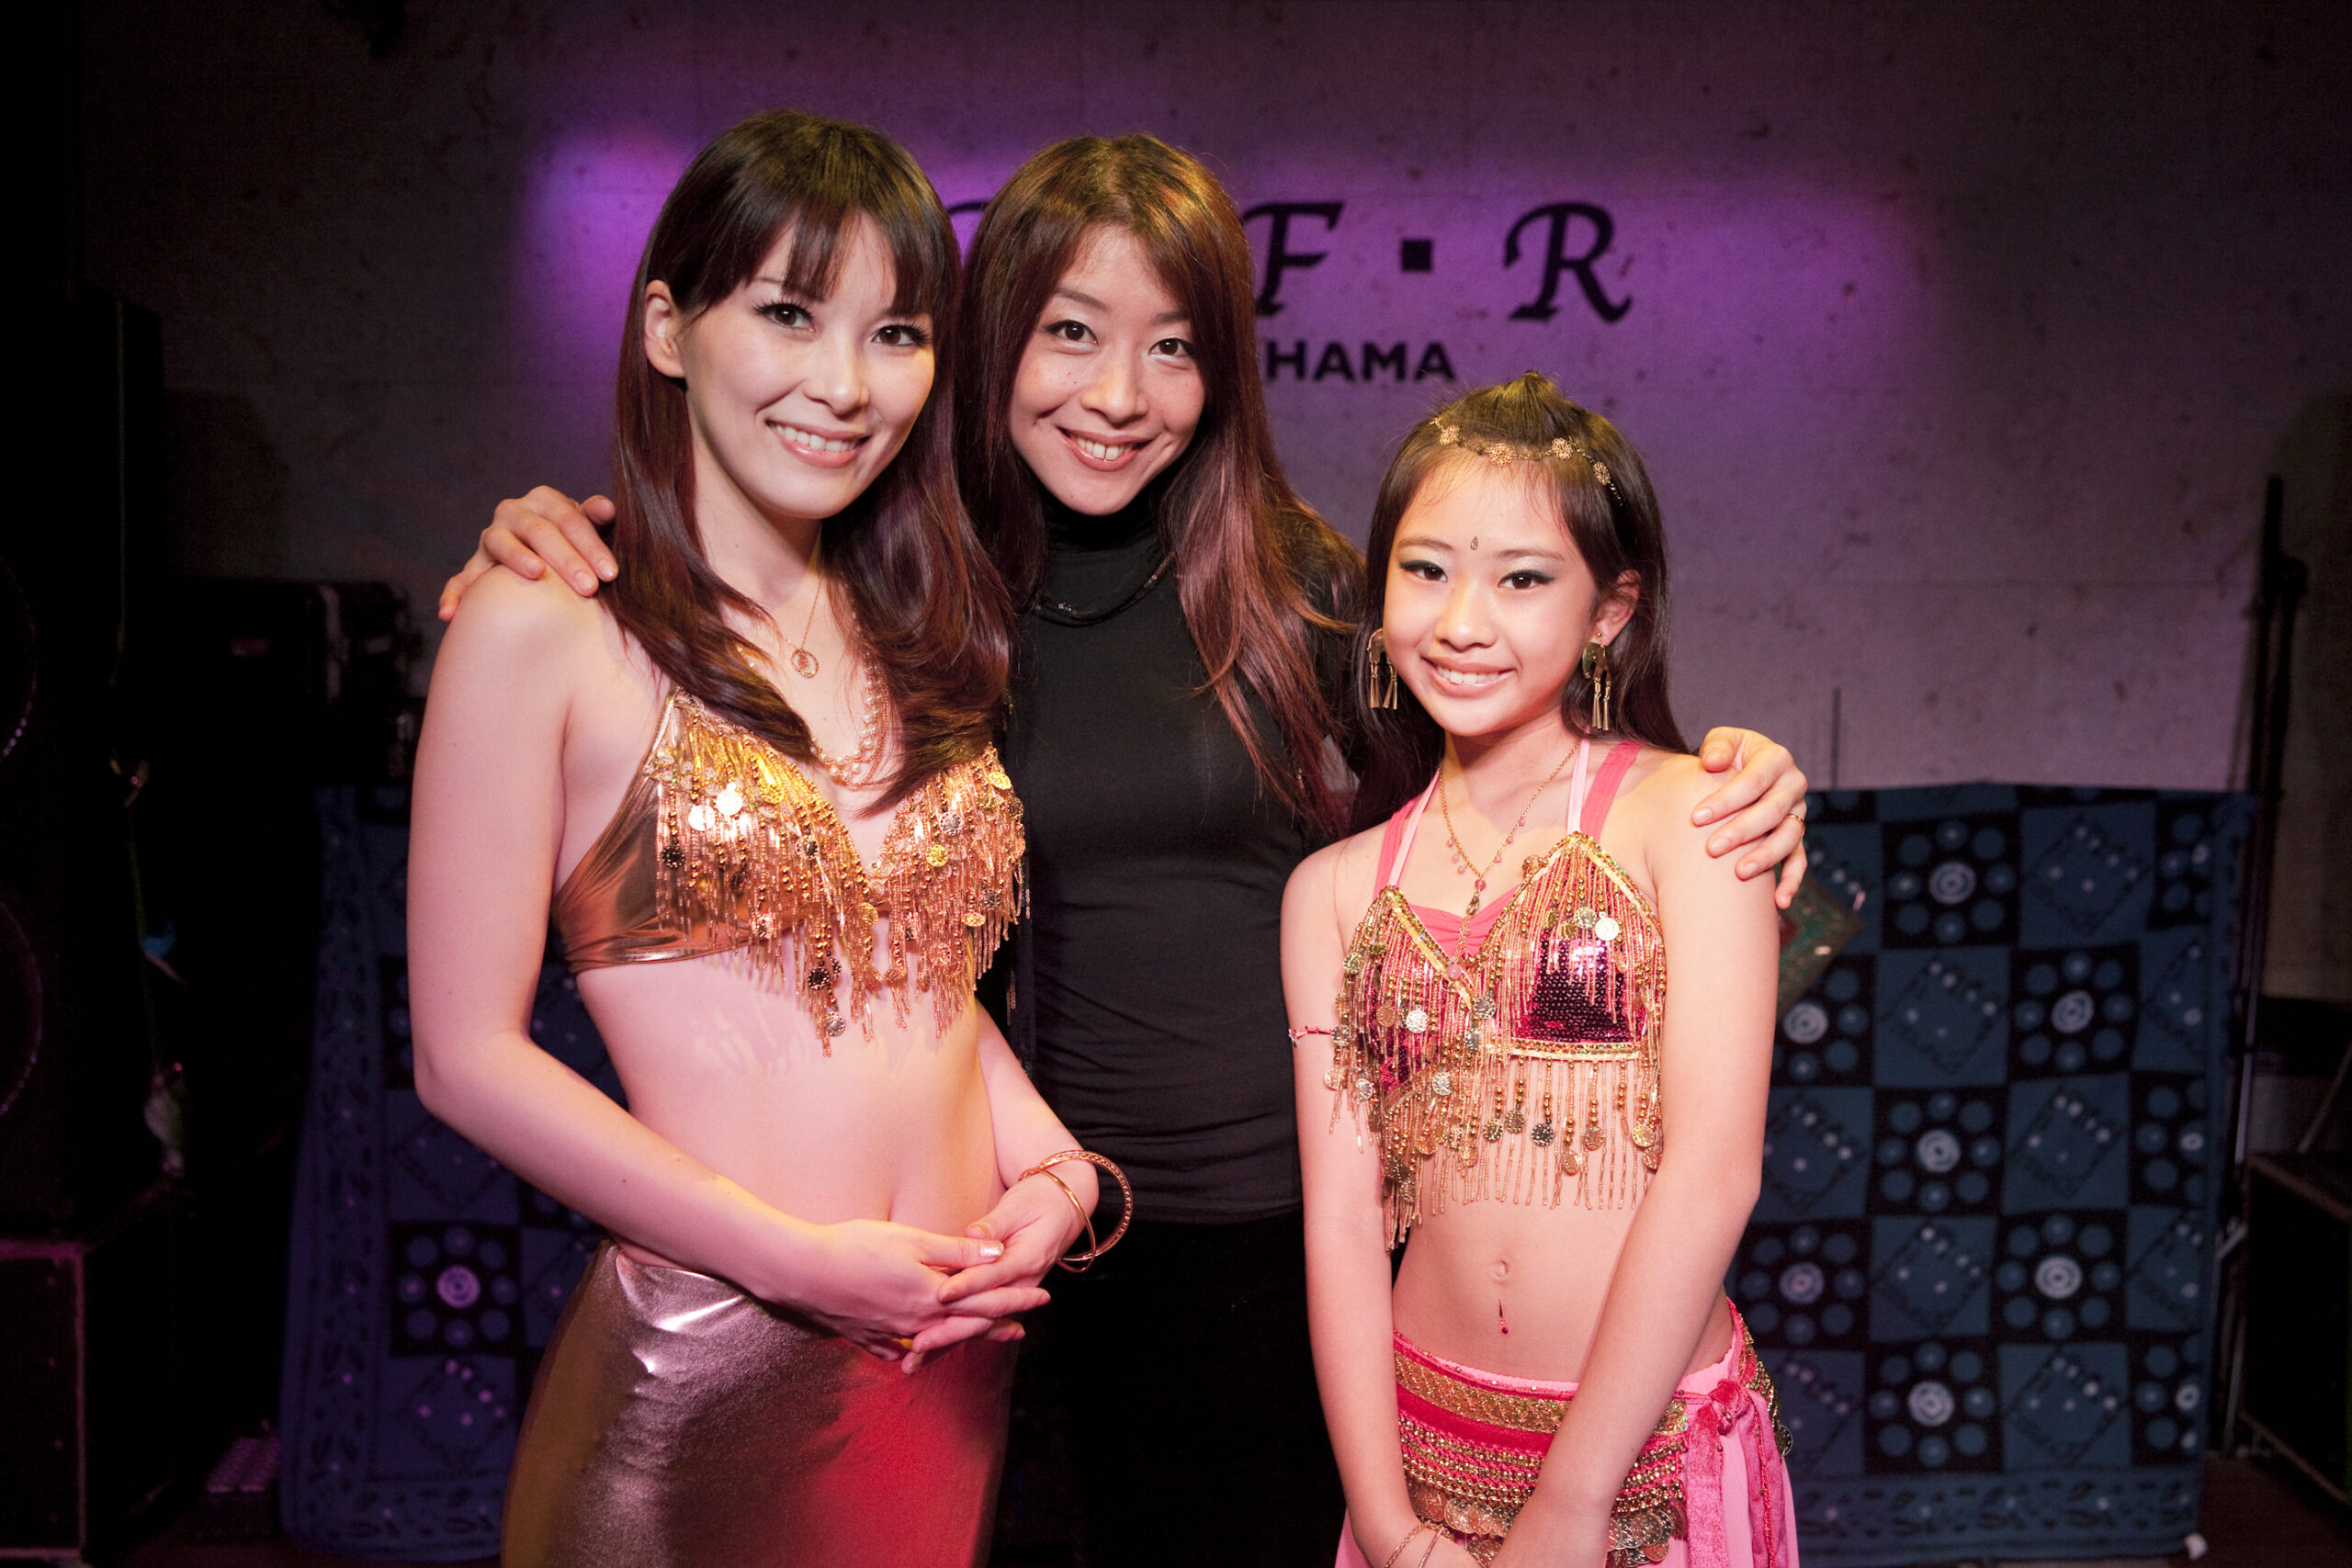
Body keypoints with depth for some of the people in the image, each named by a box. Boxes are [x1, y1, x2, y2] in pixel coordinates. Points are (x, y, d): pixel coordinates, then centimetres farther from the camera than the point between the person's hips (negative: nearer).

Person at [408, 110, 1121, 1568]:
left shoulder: (914, 629, 9)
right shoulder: (543, 630, -9)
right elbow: (469, 1055, -10)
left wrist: (1052, 1169, -3)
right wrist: (805, 1261, -14)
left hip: (959, 1355, 6)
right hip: (703, 1368, -5)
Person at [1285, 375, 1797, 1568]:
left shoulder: (1684, 819, -8)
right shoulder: (1336, 890, 1)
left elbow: (1713, 1175, -15)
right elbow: (1341, 1221, -2)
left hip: (1656, 1453, -2)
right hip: (1427, 1452, 3)